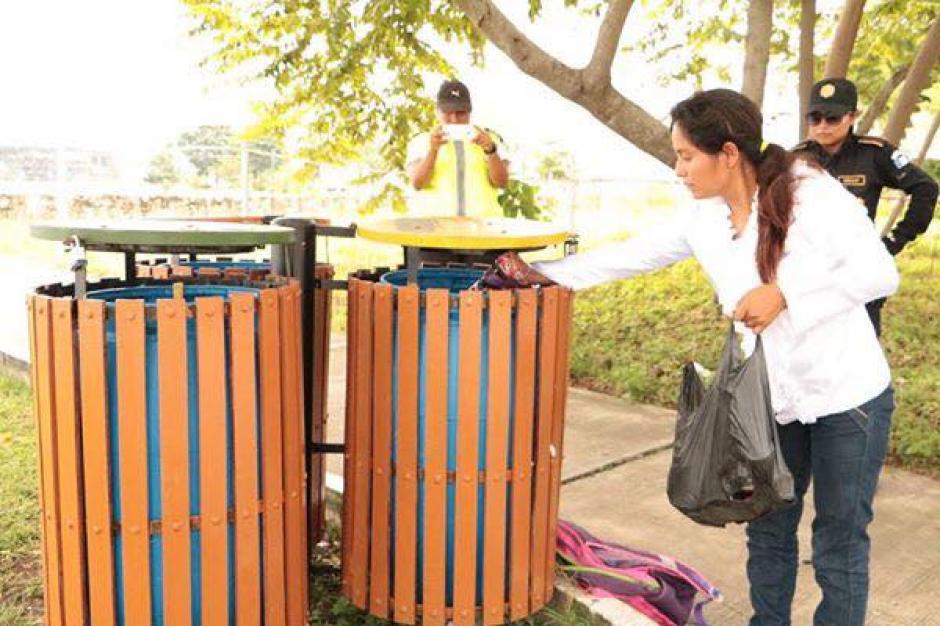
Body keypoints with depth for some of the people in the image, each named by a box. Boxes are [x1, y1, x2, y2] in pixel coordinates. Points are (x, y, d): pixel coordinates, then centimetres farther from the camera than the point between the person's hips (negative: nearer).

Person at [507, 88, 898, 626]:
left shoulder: (812, 193, -16)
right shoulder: (704, 219, 0)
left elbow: (880, 273, -19)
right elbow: (629, 256, 7)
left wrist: (783, 294, -25)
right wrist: (543, 273, 6)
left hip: (848, 398, -5)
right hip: (773, 401, 5)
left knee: (839, 545, 8)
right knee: (768, 532, 17)